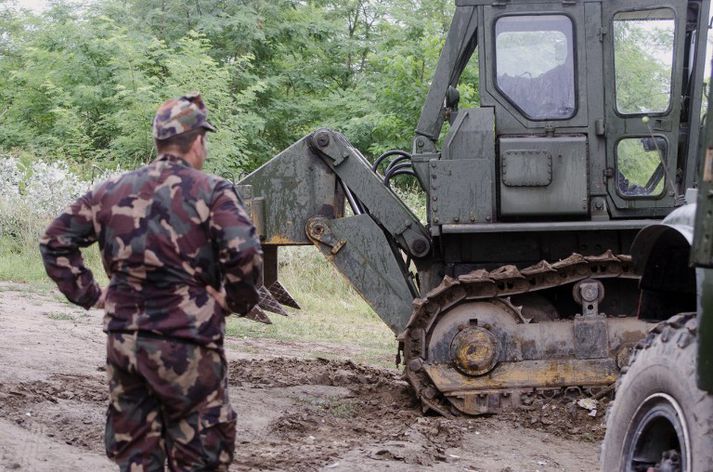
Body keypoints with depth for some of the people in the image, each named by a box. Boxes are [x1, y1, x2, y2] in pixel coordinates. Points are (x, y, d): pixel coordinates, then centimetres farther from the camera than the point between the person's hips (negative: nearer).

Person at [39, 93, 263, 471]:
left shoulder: (113, 191, 9)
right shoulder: (211, 192, -8)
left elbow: (55, 241, 13)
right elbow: (244, 254, -21)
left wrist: (88, 293, 12)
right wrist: (236, 301, -5)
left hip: (122, 338, 5)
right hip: (185, 344, -5)